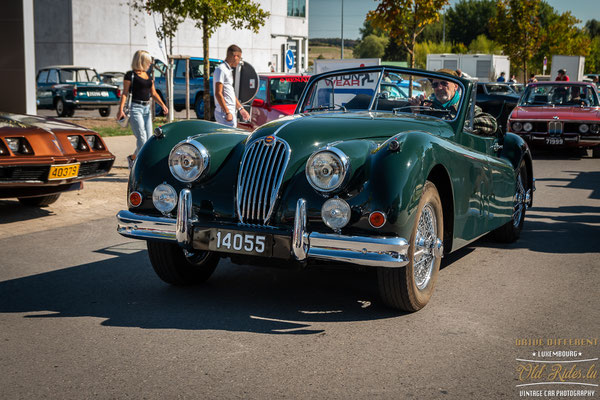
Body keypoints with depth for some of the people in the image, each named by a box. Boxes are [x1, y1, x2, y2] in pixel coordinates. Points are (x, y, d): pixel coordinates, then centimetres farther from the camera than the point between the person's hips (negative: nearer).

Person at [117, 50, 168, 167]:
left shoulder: (149, 76, 16)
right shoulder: (130, 75, -5)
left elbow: (153, 93, 18)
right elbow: (125, 93, -7)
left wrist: (162, 105, 4)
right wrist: (121, 109, -17)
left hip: (147, 108, 7)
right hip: (135, 108, -7)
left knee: (148, 139, 5)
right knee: (142, 138, -13)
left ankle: (132, 158, 22)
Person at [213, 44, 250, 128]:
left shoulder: (229, 70, 19)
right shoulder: (221, 70, -12)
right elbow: (218, 93, -18)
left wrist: (241, 109, 25)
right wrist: (227, 112, -22)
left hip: (231, 112, 10)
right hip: (224, 112, -10)